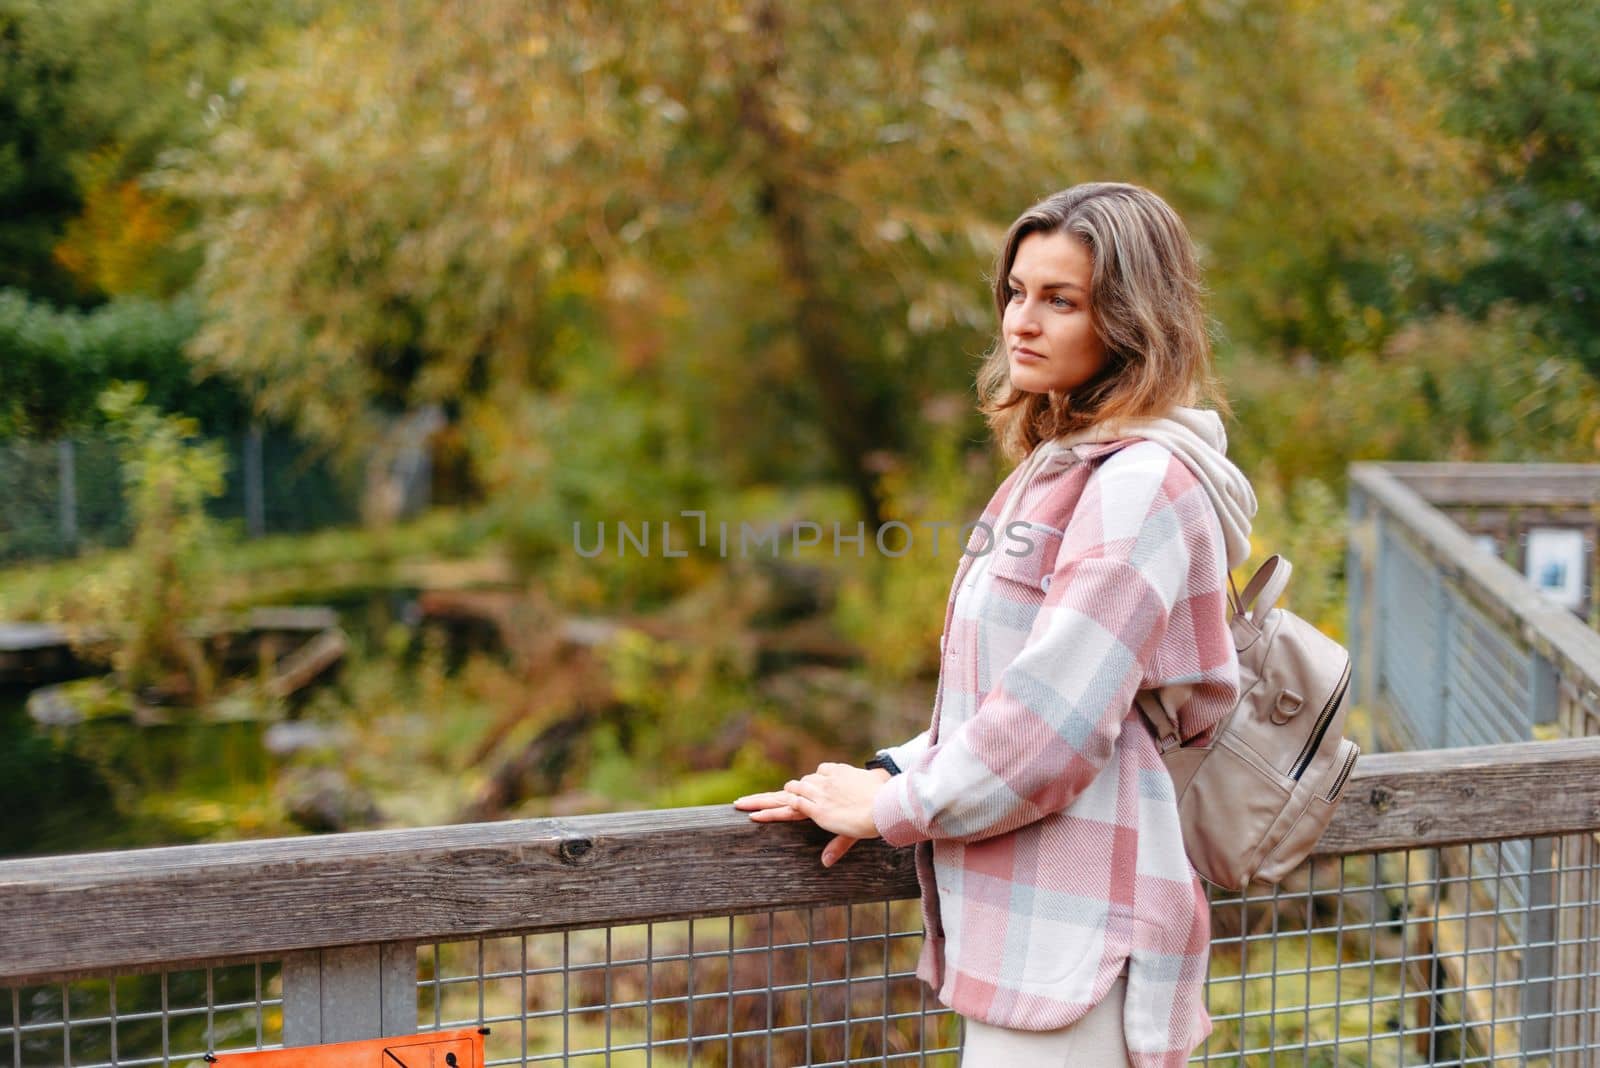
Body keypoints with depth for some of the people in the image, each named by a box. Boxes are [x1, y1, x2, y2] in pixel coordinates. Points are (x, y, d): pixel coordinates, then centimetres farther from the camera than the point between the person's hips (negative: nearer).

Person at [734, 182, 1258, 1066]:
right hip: (1025, 926, 9)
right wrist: (899, 770, 7)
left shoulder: (1143, 485, -15)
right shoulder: (1057, 468, 16)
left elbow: (1055, 720, -20)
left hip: (1076, 942, -9)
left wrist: (892, 808, -8)